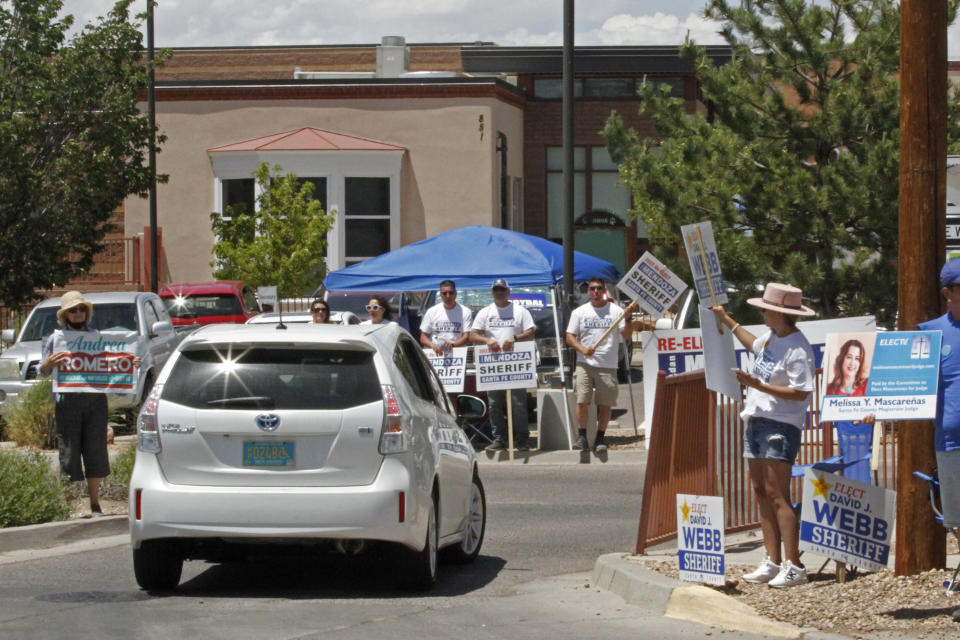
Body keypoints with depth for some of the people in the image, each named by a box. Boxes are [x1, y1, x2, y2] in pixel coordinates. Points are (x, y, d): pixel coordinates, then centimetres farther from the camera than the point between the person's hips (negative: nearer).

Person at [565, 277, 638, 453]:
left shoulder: (615, 311, 6)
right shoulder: (579, 312, 9)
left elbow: (627, 336, 2)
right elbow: (570, 336, 6)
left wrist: (627, 317, -15)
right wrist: (583, 350, -12)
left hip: (608, 366, 0)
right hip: (584, 364, 0)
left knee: (605, 405, 1)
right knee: (582, 402, -9)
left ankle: (600, 438, 12)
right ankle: (582, 435, 2)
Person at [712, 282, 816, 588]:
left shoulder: (798, 349, -17)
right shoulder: (771, 337, 11)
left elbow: (800, 393, -21)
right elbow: (754, 344, 36)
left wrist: (760, 386, -25)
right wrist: (726, 319, 41)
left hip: (780, 425, -9)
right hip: (756, 422, 10)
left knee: (776, 494, -13)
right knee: (762, 492, 8)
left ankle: (794, 566, -11)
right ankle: (772, 562, 12)